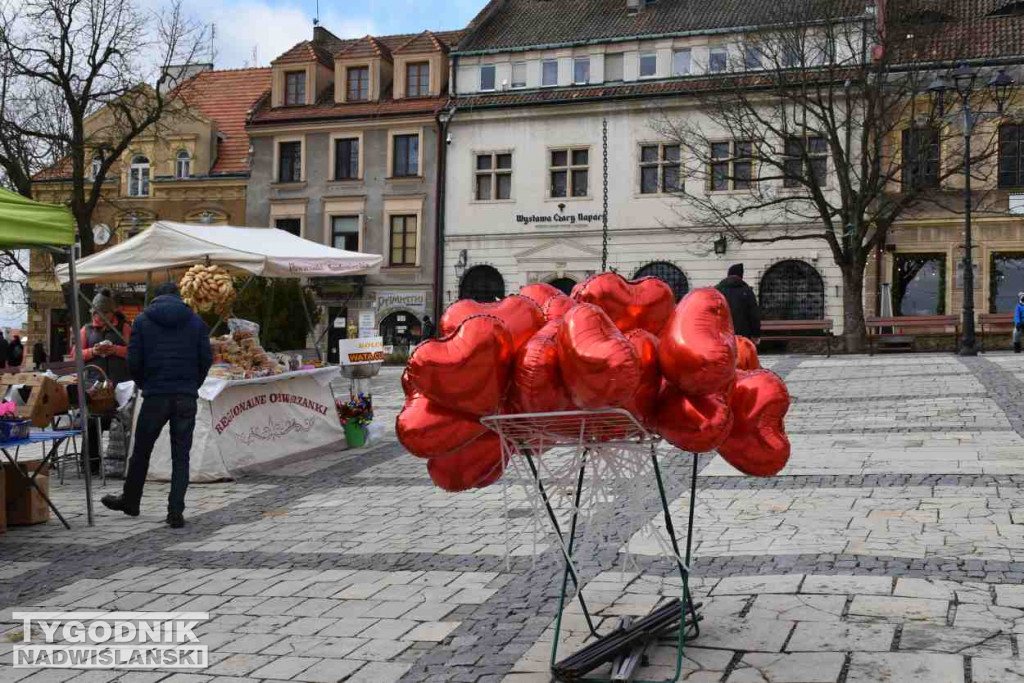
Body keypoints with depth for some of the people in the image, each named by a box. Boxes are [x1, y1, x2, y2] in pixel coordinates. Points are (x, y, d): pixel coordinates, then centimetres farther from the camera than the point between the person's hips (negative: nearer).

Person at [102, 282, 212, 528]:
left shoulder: (142, 321, 3)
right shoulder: (196, 321, 6)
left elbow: (133, 361, -1)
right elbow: (206, 359, 1)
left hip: (155, 395, -1)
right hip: (187, 397, 1)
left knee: (141, 451, 15)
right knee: (181, 455, 5)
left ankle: (130, 500, 32)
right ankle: (176, 512, 0)